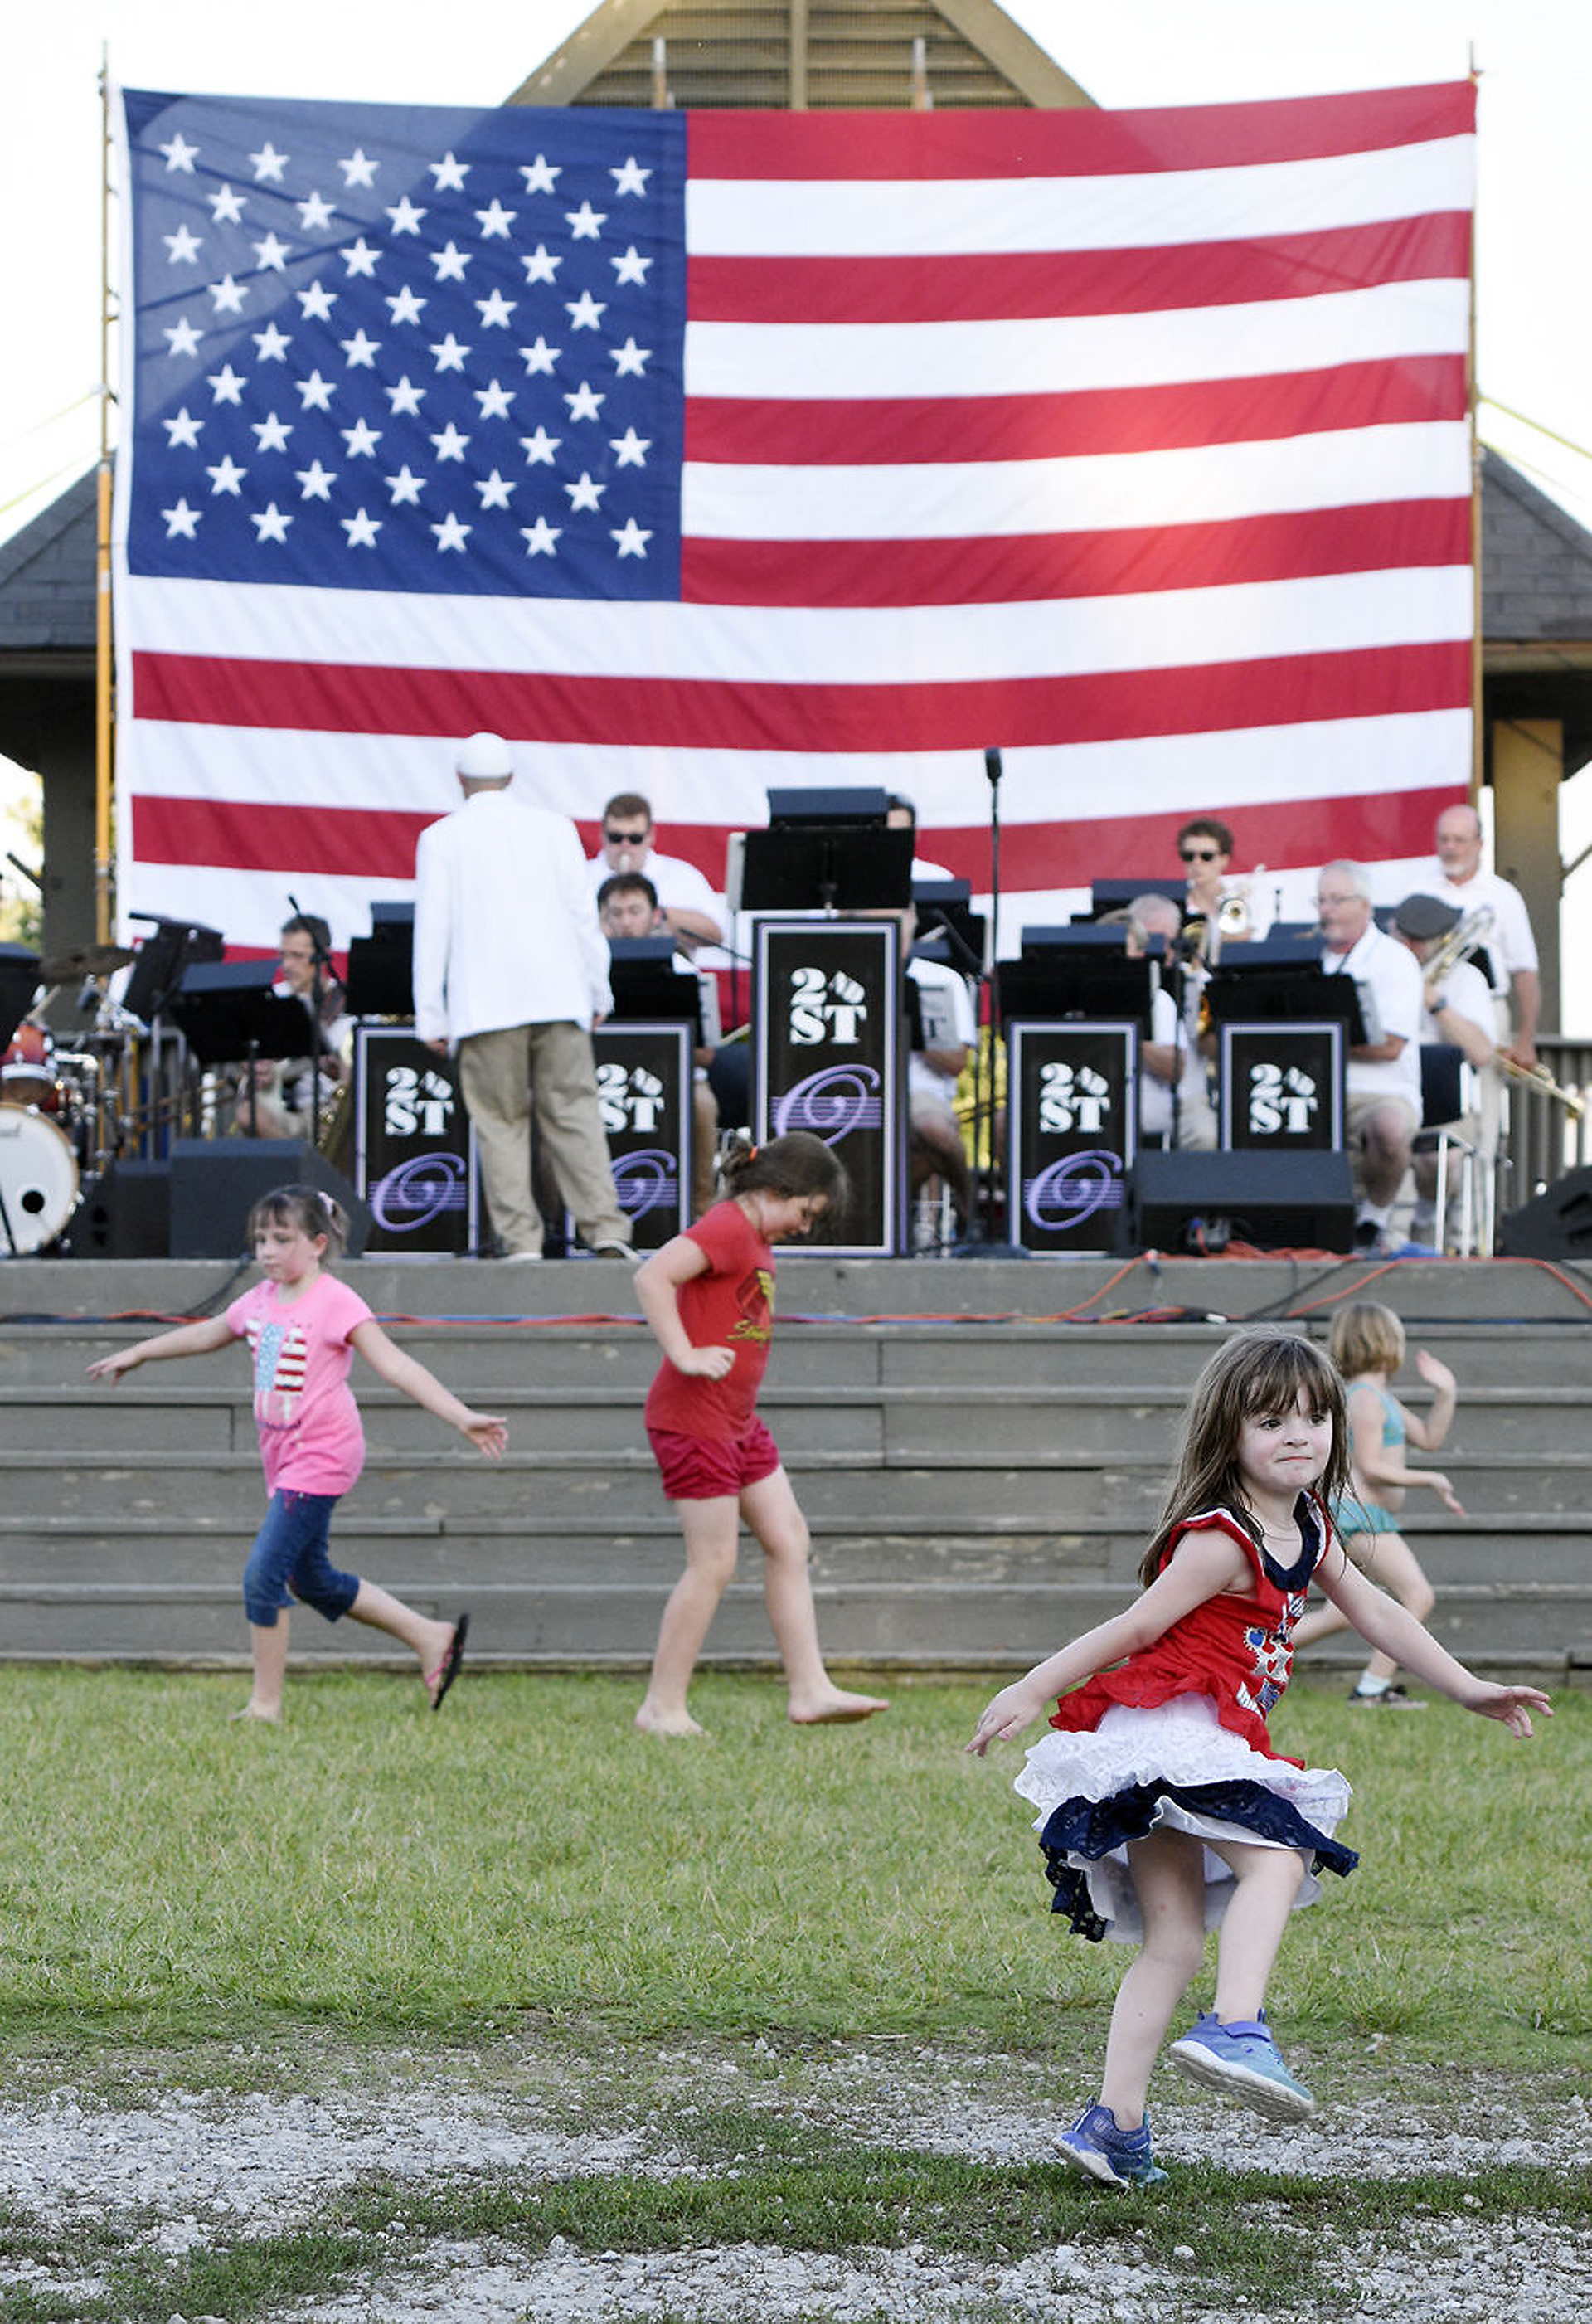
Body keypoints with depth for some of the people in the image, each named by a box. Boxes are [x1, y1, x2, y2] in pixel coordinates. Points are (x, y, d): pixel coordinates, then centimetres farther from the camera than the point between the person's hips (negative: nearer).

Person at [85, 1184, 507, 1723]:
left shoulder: (335, 1303, -13)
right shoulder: (262, 1299, 9)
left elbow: (394, 1365, -19)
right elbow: (207, 1335, 27)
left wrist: (462, 1418, -27)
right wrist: (135, 1354, 37)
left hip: (320, 1457, -9)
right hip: (284, 1458, 9)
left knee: (264, 1574, -13)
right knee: (312, 1581, 15)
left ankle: (265, 1703, -2)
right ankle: (433, 1639, 26)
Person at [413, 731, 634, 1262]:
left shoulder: (441, 838, 3)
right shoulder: (554, 827, 9)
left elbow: (432, 931, 1)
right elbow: (583, 914, 10)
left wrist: (430, 1018, 3)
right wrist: (598, 993, 18)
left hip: (485, 1003, -2)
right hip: (559, 997, 2)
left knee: (501, 1122, 2)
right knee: (574, 1113, 3)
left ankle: (520, 1240, -5)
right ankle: (606, 1228, -5)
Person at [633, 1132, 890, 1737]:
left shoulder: (756, 1238, 15)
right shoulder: (726, 1228, -15)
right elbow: (651, 1277, -28)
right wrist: (685, 1357, -29)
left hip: (737, 1422, 10)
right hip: (693, 1418, -10)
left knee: (788, 1541, 8)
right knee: (713, 1564, -6)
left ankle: (810, 1689, 10)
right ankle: (662, 1708, 2)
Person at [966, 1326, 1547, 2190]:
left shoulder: (1308, 1530, 16)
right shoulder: (1220, 1542, -13)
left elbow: (1376, 1614, 25)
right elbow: (1134, 1628, -11)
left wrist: (1471, 1690, 28)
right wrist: (1029, 1692, -6)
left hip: (1203, 1748, 10)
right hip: (1167, 1729, -10)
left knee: (1173, 1944, 6)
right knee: (1275, 1860, -26)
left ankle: (1114, 2126, 4)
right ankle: (1236, 2029, -43)